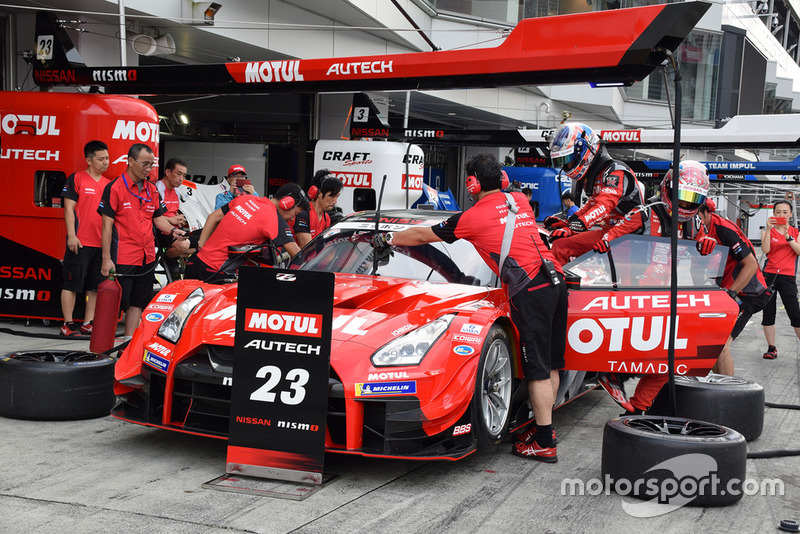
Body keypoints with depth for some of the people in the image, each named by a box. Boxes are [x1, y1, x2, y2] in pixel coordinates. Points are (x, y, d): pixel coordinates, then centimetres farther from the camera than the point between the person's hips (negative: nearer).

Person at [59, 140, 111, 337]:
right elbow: (69, 208, -6)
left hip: (101, 244, 6)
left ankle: (88, 323, 16)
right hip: (80, 243, -6)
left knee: (95, 286, 8)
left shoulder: (108, 184, 15)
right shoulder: (76, 179, -2)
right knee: (72, 283, -2)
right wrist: (71, 235, -13)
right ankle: (68, 324, 4)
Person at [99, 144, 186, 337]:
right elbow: (107, 224, -9)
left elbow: (158, 217, 19)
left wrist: (172, 230, -3)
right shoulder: (115, 188, -8)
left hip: (147, 257, 7)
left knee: (137, 303, 11)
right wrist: (106, 259, -13)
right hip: (122, 258, -7)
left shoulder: (152, 189, 11)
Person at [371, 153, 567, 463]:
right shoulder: (520, 201, 17)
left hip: (531, 291, -7)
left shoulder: (472, 218, -1)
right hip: (556, 281, 8)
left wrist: (388, 240, 26)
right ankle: (544, 424, 25)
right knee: (550, 363, 14)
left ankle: (545, 444, 0)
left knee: (538, 369, -4)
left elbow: (422, 236, 11)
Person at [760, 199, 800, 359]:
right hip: (769, 274, 1)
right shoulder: (768, 231, 6)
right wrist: (768, 229, -17)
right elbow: (765, 250, -11)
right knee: (768, 313, 3)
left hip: (787, 276, -1)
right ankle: (771, 348, 12)